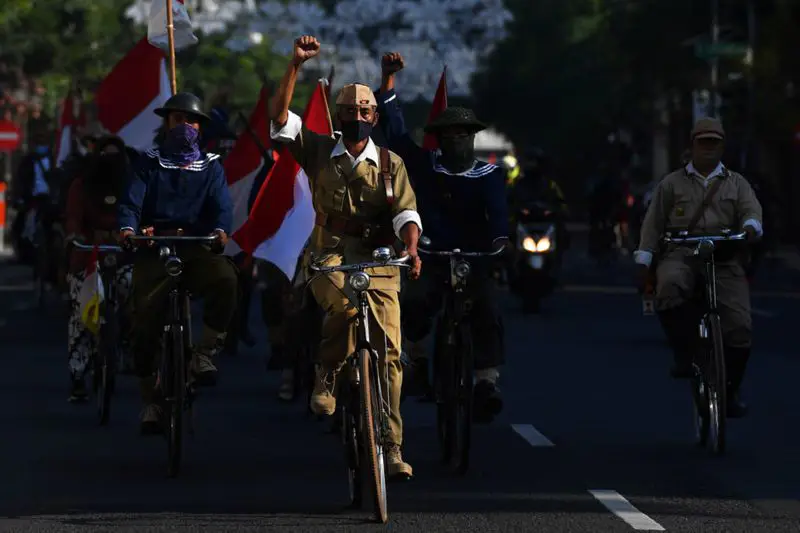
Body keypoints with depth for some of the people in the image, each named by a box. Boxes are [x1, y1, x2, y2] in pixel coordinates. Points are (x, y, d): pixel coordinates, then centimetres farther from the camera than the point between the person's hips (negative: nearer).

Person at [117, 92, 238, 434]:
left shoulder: (210, 168, 17)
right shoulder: (149, 164, 15)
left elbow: (221, 206, -1)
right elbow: (132, 201, -1)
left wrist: (221, 230, -26)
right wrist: (128, 228, -25)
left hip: (198, 248, 0)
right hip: (154, 248, 0)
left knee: (225, 280, -34)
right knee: (145, 320, -13)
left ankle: (205, 354, -18)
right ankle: (150, 403, 3)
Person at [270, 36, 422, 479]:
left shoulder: (391, 164, 9)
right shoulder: (320, 152, 7)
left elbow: (406, 213, -1)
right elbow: (279, 116, -2)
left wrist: (411, 248, -22)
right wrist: (296, 65, -11)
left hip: (380, 264, 2)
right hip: (332, 259, -2)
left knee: (389, 354, -7)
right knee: (345, 301, -37)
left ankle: (391, 446, -1)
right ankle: (327, 376, -11)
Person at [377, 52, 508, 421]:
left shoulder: (489, 175, 2)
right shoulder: (426, 168, 6)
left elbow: (497, 209, -18)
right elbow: (395, 131, 6)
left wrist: (499, 238, -40)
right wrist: (389, 81, -1)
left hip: (476, 262, -1)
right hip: (433, 261, 1)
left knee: (488, 316, -24)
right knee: (412, 305, -26)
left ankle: (487, 383, -27)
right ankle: (416, 359, -1)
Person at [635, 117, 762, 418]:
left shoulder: (736, 184, 20)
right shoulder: (672, 184, 18)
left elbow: (752, 210, 4)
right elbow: (653, 223, 13)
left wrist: (750, 227, -21)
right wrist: (644, 261, 2)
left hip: (724, 260, 1)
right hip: (680, 257, -1)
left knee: (739, 326, -13)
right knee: (669, 286, -38)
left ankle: (730, 391, 5)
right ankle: (684, 353, -21)